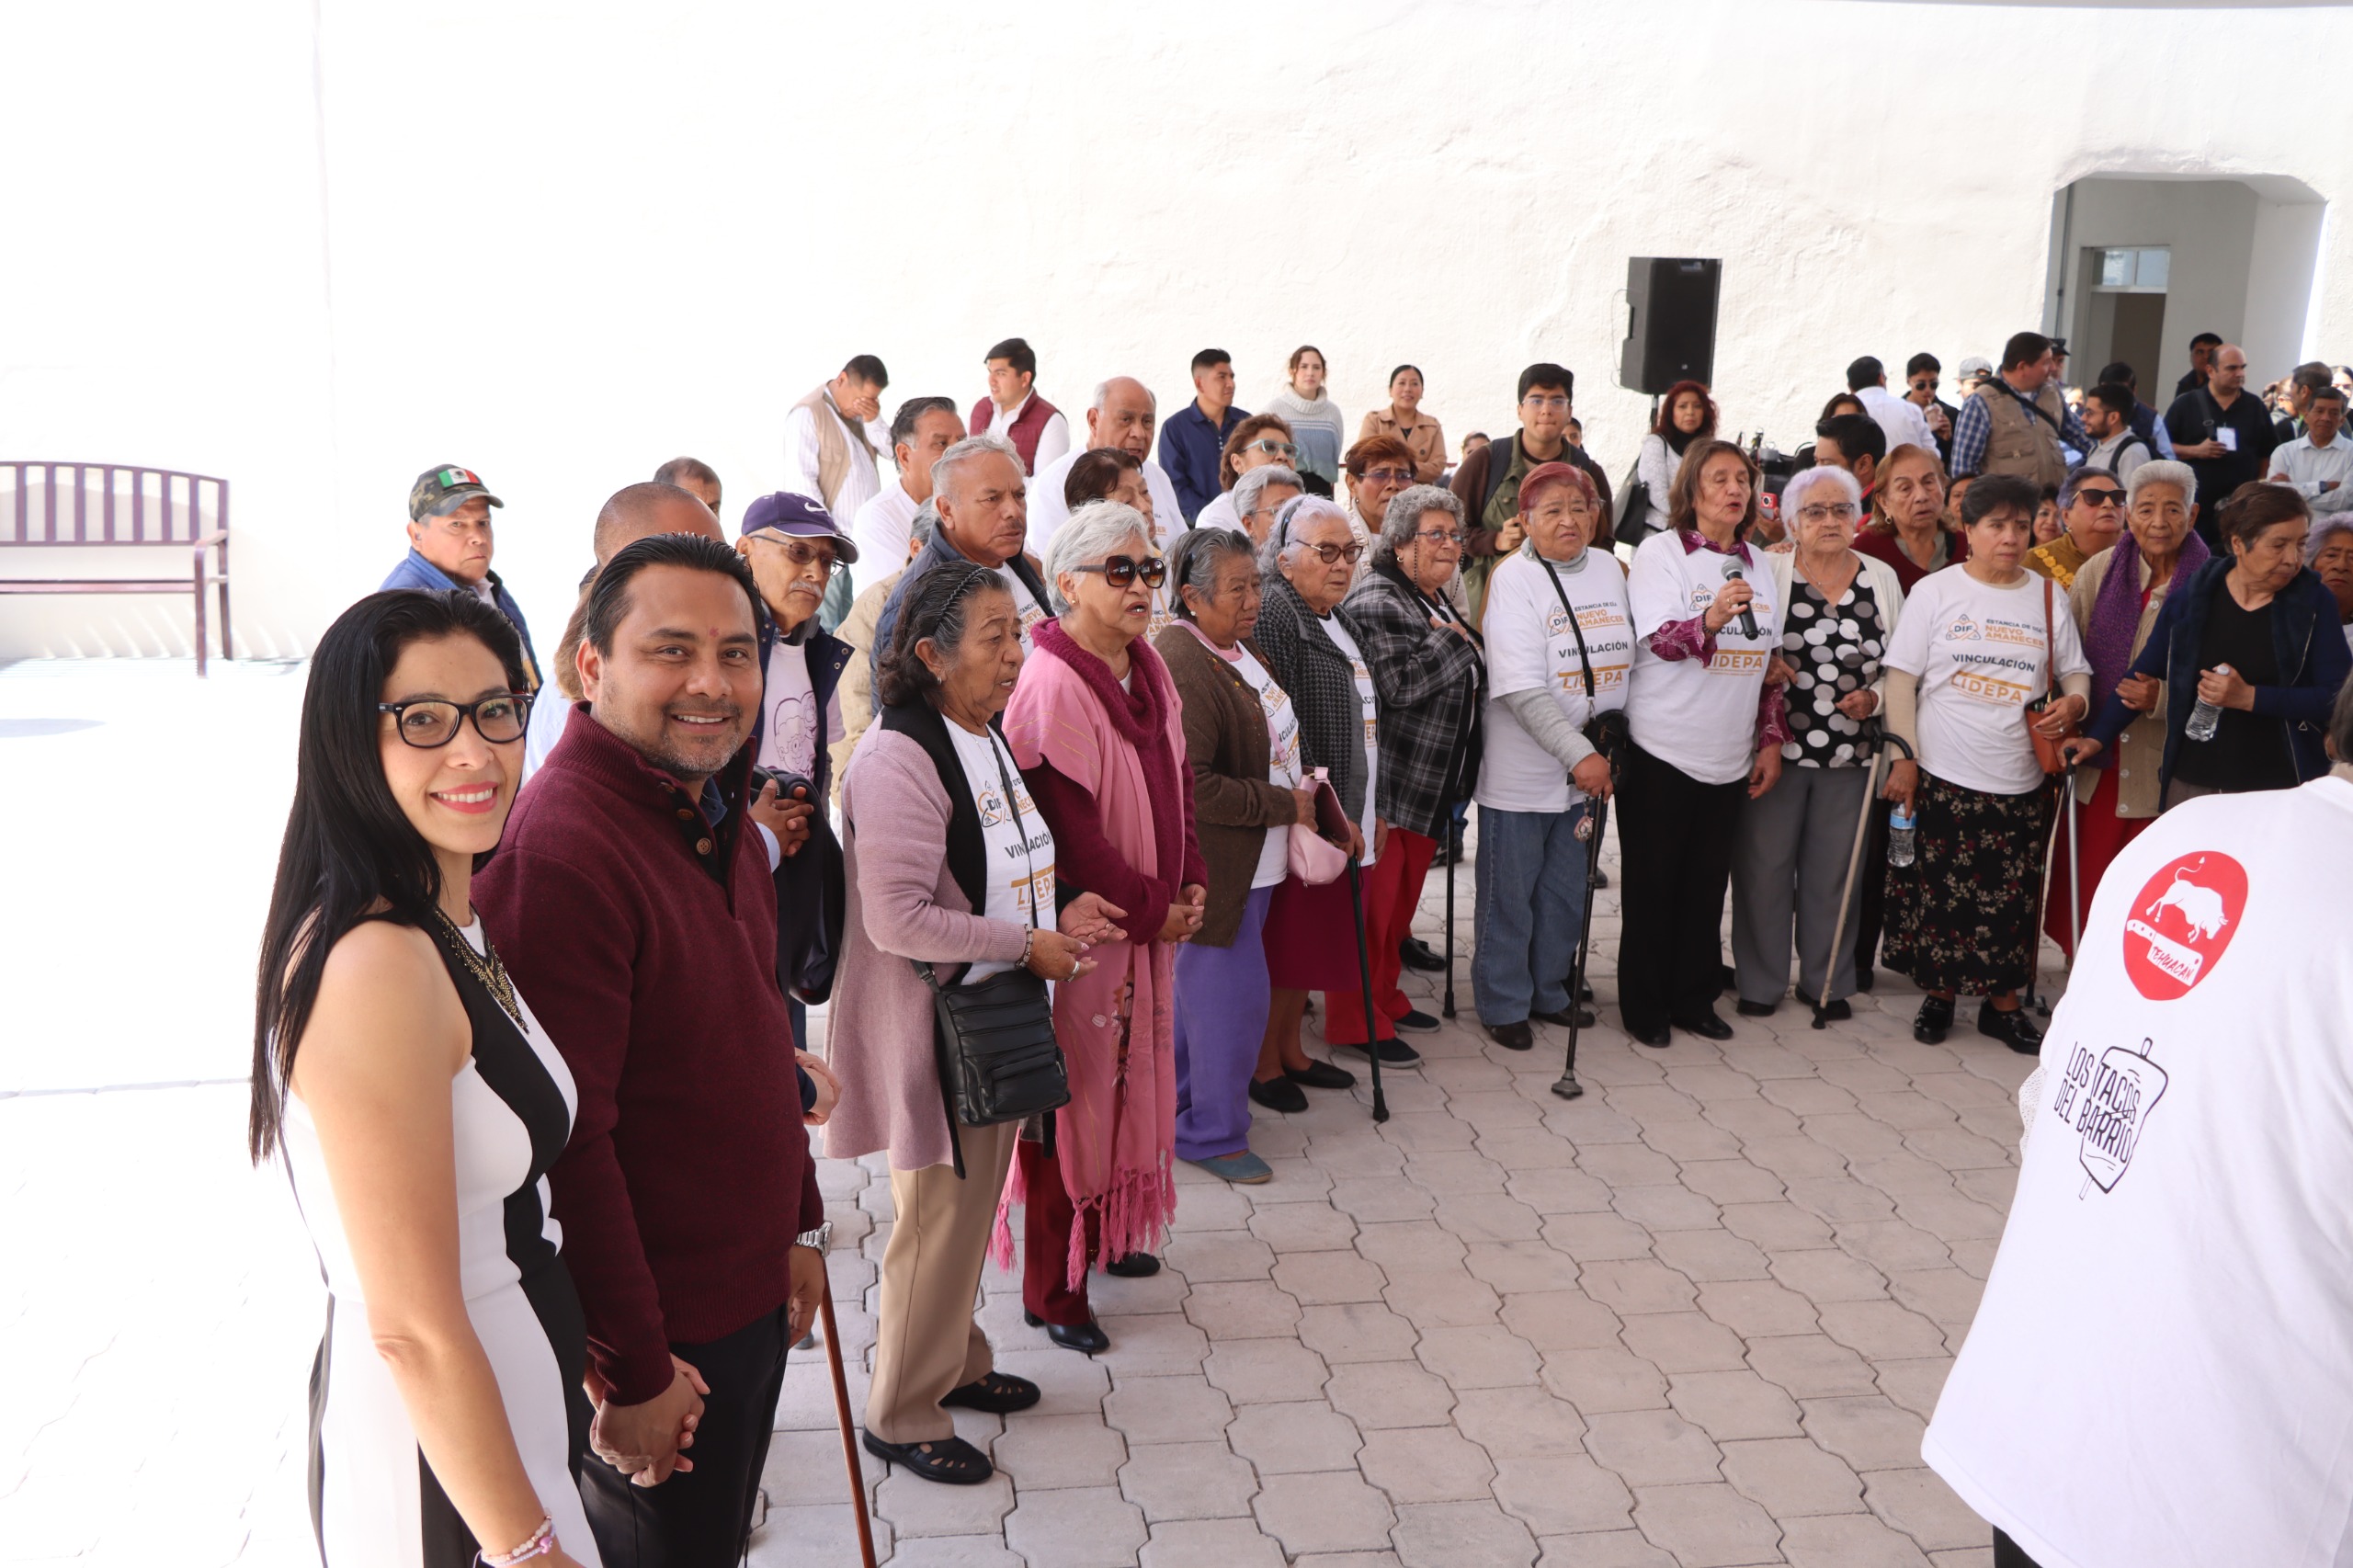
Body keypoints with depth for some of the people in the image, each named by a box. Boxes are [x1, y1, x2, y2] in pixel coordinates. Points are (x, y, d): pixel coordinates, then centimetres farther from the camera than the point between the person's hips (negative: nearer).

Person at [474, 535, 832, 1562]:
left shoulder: (720, 814, 5)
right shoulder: (555, 851, -26)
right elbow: (567, 1144, -26)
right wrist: (634, 1373, -20)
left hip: (753, 1290, 9)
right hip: (657, 1326, -8)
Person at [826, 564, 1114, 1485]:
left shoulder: (988, 738, 9)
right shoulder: (898, 758, -22)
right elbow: (899, 920, -27)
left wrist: (1060, 914, 4)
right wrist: (1028, 946, -20)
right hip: (932, 1025, -9)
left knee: (975, 1202, 20)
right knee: (937, 1214, 3)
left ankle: (956, 1363, 39)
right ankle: (902, 1414, 21)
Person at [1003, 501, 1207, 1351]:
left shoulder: (1146, 667, 7)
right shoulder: (1052, 687, -21)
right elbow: (1069, 834, -23)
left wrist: (1189, 883, 4)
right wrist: (1154, 911, -15)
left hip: (1152, 922, 8)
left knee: (1128, 1079, 19)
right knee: (1074, 1094, 2)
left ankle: (1106, 1231, 39)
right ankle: (1051, 1291, 15)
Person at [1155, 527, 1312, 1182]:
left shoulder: (1235, 647, 10)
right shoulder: (1180, 666, -22)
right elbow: (1190, 786, -27)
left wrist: (1301, 793, 10)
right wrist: (1285, 805, -18)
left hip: (1252, 863, 10)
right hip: (1211, 868, -10)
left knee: (1198, 990, 19)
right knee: (1233, 996, -1)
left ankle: (1181, 1110, 34)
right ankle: (1212, 1135, 15)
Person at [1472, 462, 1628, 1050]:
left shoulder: (1609, 568, 6)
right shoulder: (1515, 577, -13)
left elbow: (1624, 659, 16)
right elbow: (1521, 689, -20)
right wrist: (1580, 754, -24)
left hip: (1588, 768, 6)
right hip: (1521, 773, -6)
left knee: (1566, 891, 17)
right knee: (1510, 893, 5)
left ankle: (1548, 992, 34)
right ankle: (1504, 1006, 20)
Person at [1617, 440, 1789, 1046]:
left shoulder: (1757, 564, 12)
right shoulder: (1660, 552, -6)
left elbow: (1770, 664, 16)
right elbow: (1660, 641, -18)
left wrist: (1772, 740, 10)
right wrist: (1711, 618, -37)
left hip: (1729, 757, 5)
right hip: (1660, 751, -5)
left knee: (1708, 883, 11)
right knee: (1653, 884, 5)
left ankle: (1694, 997, 24)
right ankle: (1644, 1004, 16)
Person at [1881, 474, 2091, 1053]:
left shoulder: (2048, 596, 9)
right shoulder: (1935, 592, 1)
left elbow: (2075, 671, 16)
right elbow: (1902, 678, 0)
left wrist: (2073, 702, -8)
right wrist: (1904, 756, -6)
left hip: (2021, 783, 2)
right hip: (1944, 776, -2)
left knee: (2012, 897, 4)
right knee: (1939, 891, 3)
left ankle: (2003, 1003, 20)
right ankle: (1937, 993, 21)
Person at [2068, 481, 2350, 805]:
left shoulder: (2315, 603, -4)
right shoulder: (2195, 595, 0)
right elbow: (2144, 673, 6)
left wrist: (2249, 698, -19)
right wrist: (2098, 737, 1)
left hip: (2281, 789, -1)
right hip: (2191, 783, 2)